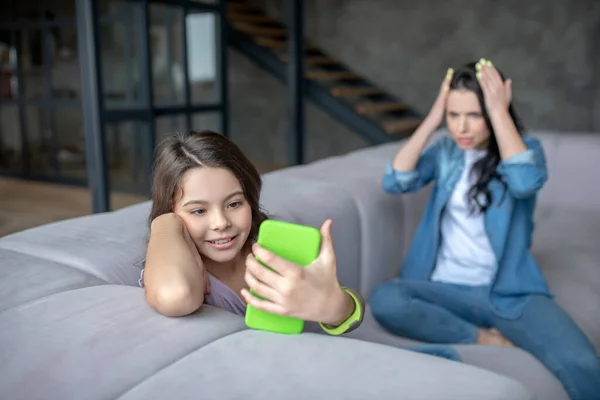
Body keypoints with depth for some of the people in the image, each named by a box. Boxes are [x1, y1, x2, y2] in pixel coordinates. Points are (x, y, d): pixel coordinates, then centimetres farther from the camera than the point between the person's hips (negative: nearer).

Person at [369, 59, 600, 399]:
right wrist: (433, 119, -8)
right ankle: (486, 340, -15)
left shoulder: (526, 146, 1)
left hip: (511, 292, -3)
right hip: (447, 289, 3)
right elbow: (394, 183, -7)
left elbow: (525, 182, -23)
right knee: (384, 300, -30)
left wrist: (500, 111, -17)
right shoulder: (446, 150, 9)